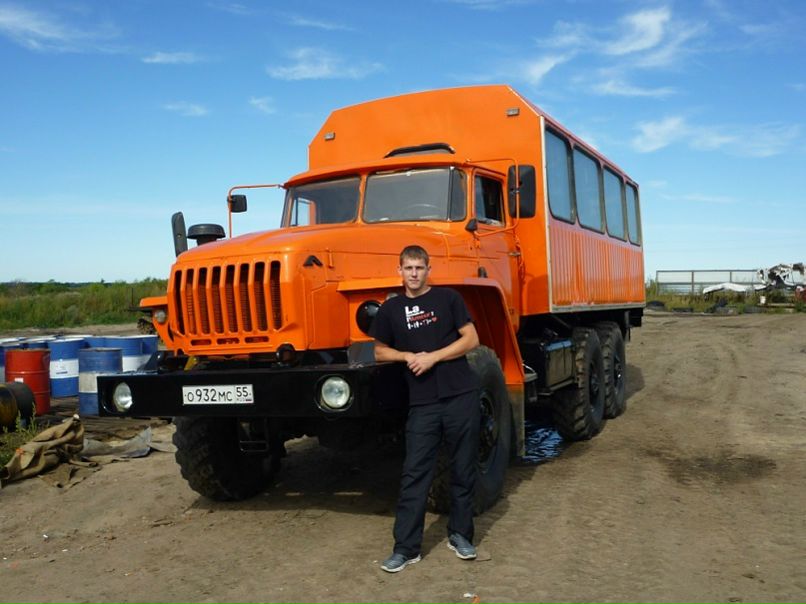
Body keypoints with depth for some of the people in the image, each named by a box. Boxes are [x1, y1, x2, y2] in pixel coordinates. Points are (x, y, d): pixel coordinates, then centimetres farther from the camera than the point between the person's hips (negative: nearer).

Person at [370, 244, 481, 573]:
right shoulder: (390, 309, 7)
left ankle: (460, 534, 24)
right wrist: (408, 356, -4)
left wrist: (433, 357, -11)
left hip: (461, 396, -1)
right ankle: (406, 547, 5)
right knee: (414, 473, -1)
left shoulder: (448, 298, 2)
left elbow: (471, 339, -1)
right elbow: (381, 351, 16)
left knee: (463, 469, 8)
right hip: (422, 402, 1)